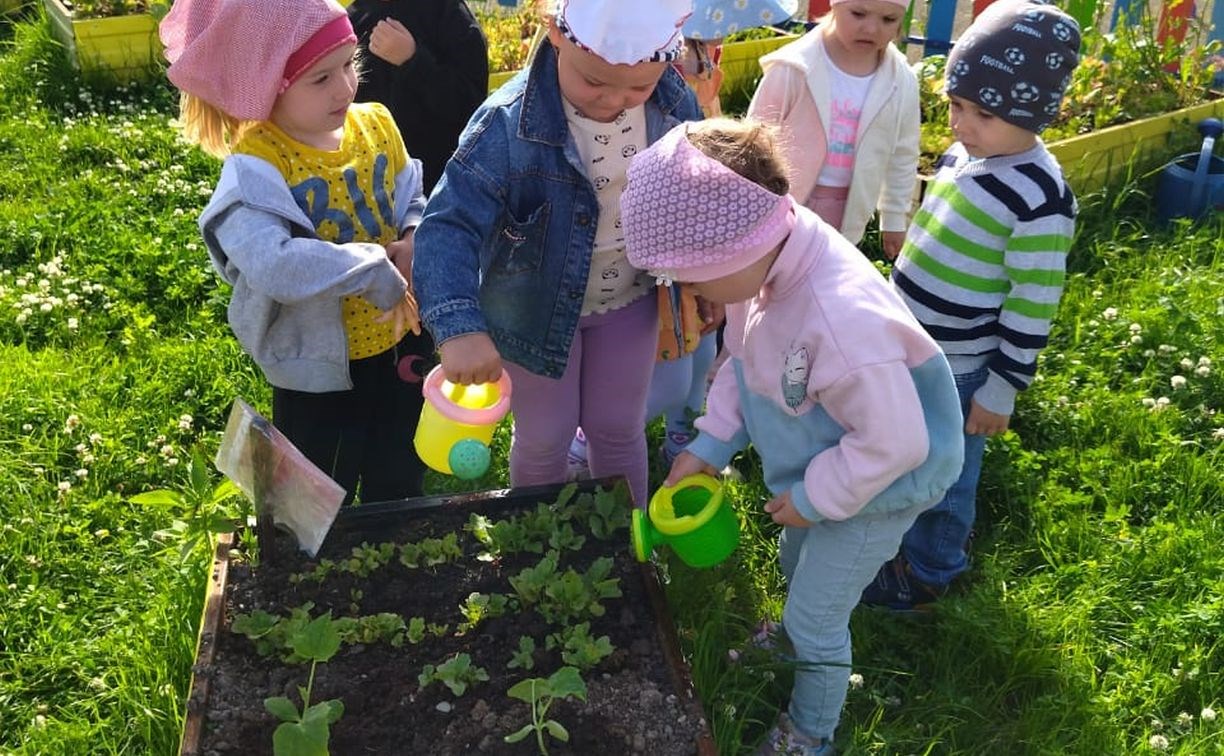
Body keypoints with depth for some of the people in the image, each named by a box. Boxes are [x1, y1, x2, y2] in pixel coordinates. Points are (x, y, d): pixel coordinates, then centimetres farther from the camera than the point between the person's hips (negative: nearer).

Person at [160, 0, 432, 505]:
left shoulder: (375, 124, -3)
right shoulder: (255, 168, -22)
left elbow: (416, 202, 6)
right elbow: (275, 264, -37)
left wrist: (415, 242, -16)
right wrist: (375, 275, -32)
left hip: (397, 345, 5)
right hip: (318, 365, -5)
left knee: (398, 491, 26)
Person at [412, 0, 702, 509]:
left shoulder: (675, 107, -15)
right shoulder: (511, 122, -30)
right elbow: (448, 224, -34)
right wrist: (459, 326, -48)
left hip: (630, 299, 3)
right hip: (539, 305, -3)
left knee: (619, 430, 19)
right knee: (544, 437, 14)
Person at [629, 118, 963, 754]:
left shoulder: (843, 320, -44)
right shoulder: (761, 260, -19)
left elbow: (893, 443, -31)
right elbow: (742, 360, -1)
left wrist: (815, 498, -18)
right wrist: (709, 445, -5)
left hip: (874, 487, -7)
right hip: (813, 467, 8)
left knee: (815, 619, 11)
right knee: (795, 565, 31)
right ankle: (796, 645, 64)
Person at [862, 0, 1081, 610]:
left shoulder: (1040, 199, -24)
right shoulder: (962, 154, 0)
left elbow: (1031, 308, -19)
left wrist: (1002, 389, -14)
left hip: (959, 370, -7)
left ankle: (927, 572, 36)